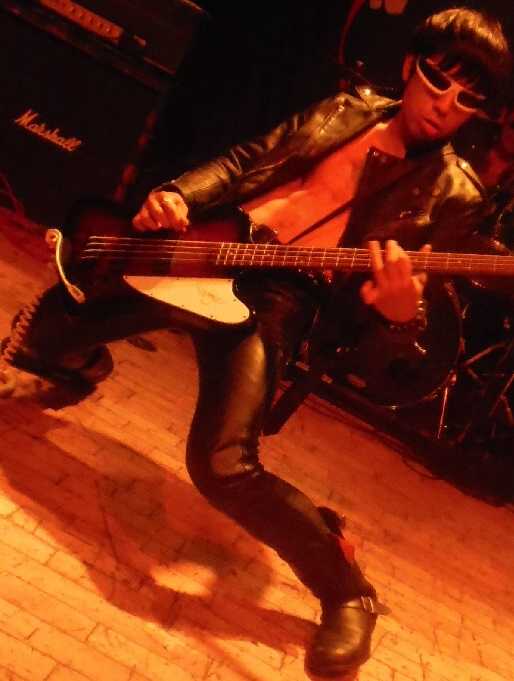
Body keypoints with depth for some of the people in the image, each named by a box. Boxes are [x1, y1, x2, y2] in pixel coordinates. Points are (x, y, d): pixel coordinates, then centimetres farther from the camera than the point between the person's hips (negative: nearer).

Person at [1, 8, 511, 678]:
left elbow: (411, 308, -1)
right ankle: (85, 370, 45)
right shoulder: (345, 112, 13)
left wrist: (401, 310, -27)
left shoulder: (453, 193, 2)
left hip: (280, 299, -5)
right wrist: (177, 196, -4)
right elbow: (242, 163, 16)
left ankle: (347, 593, -2)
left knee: (221, 464, -25)